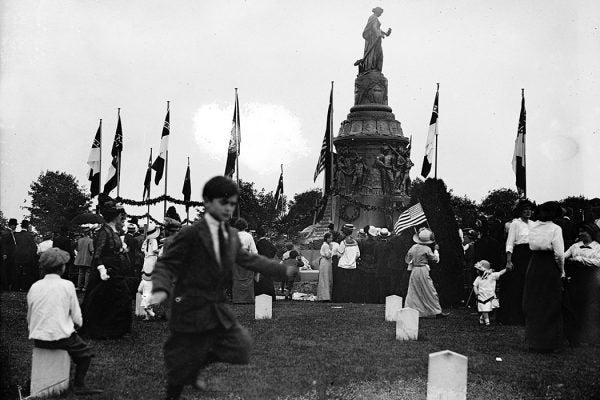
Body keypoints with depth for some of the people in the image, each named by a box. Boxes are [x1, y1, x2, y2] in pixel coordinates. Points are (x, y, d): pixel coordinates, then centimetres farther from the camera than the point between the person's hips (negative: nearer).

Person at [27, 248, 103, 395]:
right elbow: (77, 318, -6)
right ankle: (79, 385, 7)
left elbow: (29, 318, 8)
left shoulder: (34, 287, 2)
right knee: (85, 352, 19)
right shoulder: (67, 285, -9)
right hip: (61, 337, -5)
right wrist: (77, 324, 15)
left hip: (38, 340, 5)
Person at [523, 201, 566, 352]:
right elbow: (559, 254, -12)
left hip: (533, 266, 4)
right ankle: (549, 342, 10)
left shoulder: (533, 227, 4)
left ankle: (533, 340, 19)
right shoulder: (555, 229, -10)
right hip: (550, 268, -4)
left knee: (533, 305, 13)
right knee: (550, 305, 6)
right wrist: (561, 271, 1)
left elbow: (532, 247, 7)